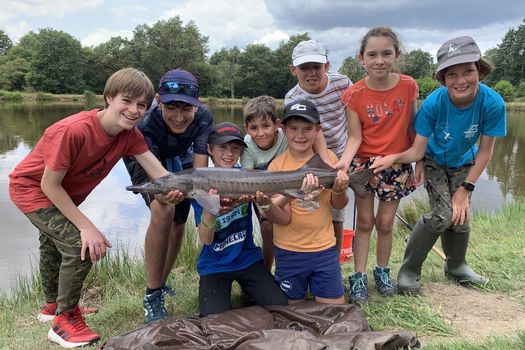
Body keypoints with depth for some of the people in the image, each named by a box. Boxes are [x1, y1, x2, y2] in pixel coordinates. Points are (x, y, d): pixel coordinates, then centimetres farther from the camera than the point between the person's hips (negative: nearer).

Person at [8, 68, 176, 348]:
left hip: (62, 195, 7)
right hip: (31, 188, -7)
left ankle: (53, 306, 54)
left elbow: (157, 170, -30)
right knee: (81, 246, -21)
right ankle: (65, 320, 3)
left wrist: (172, 188, -53)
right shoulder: (72, 130, -38)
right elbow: (49, 184, -30)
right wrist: (86, 227, -31)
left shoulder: (130, 135, -21)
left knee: (54, 246, 28)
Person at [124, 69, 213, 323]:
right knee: (163, 209, -30)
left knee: (178, 224, 9)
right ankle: (151, 297, -17)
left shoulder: (202, 117, -33)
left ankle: (162, 283, 36)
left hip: (180, 163, 4)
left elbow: (200, 170, -34)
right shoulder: (146, 123, -41)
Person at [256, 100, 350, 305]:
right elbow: (284, 219, -14)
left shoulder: (328, 158, -6)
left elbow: (339, 205, 3)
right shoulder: (277, 165, -10)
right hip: (288, 251, -1)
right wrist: (265, 204, -34)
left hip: (324, 247, 1)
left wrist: (340, 190, -19)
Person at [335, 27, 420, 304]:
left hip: (397, 164, 1)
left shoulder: (408, 86, -7)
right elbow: (355, 136, -12)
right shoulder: (354, 94, -10)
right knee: (365, 222, 6)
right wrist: (344, 161, -29)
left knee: (385, 223, 10)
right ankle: (359, 278, 17)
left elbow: (412, 126, 2)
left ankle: (382, 272, 31)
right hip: (364, 162, -1)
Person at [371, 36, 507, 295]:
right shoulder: (433, 103, -32)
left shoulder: (493, 104, -28)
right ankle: (409, 270, 1)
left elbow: (485, 151, -16)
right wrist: (395, 157, -47)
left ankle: (456, 266, 34)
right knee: (442, 216, -17)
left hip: (464, 165, 3)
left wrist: (465, 189, -14)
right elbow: (418, 150, -27)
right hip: (435, 163, -2)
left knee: (460, 218, 4)